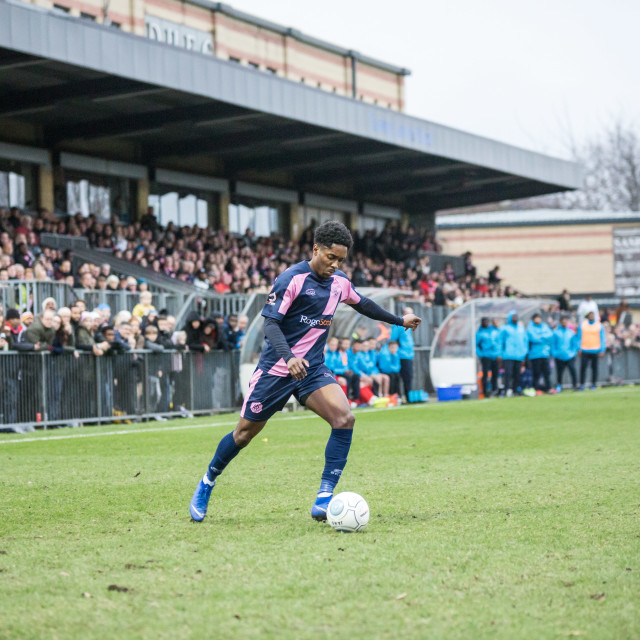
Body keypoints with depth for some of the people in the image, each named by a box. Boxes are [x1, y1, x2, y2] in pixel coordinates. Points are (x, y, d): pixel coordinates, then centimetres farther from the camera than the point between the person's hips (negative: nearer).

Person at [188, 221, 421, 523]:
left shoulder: (340, 282, 5)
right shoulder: (291, 279, -15)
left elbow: (362, 304, 26)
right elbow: (271, 323, -20)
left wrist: (399, 321, 34)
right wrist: (289, 357, -36)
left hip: (312, 368, 5)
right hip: (276, 369, -5)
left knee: (344, 418, -20)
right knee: (245, 431, 5)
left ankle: (324, 498, -18)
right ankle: (207, 482, 32)